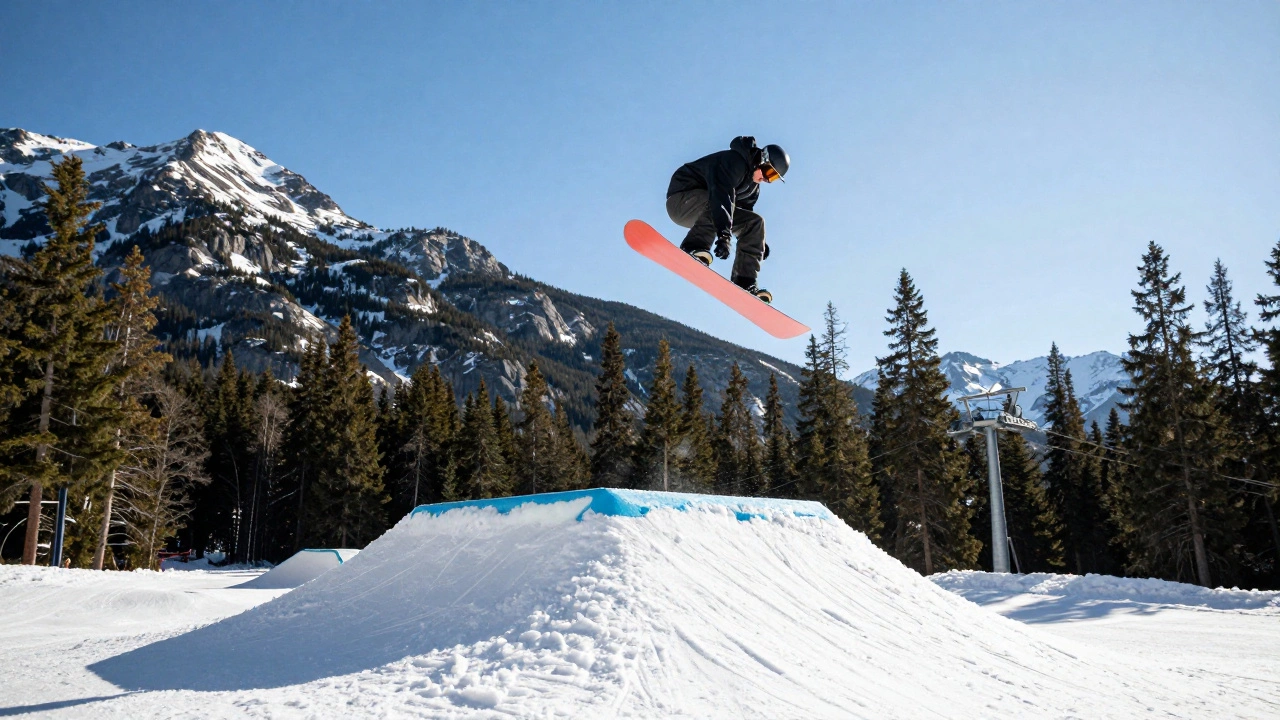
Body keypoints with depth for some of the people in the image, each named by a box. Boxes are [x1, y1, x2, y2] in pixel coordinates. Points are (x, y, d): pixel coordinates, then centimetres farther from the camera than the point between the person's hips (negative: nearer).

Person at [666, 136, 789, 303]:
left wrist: (759, 241, 0)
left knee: (754, 222, 1)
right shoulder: (734, 161, -21)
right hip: (681, 199, -9)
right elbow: (722, 195, -35)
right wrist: (723, 234, -46)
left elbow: (744, 213, 15)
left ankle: (744, 282, -10)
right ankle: (693, 249, -48)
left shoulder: (753, 186, 10)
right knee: (721, 197, -36)